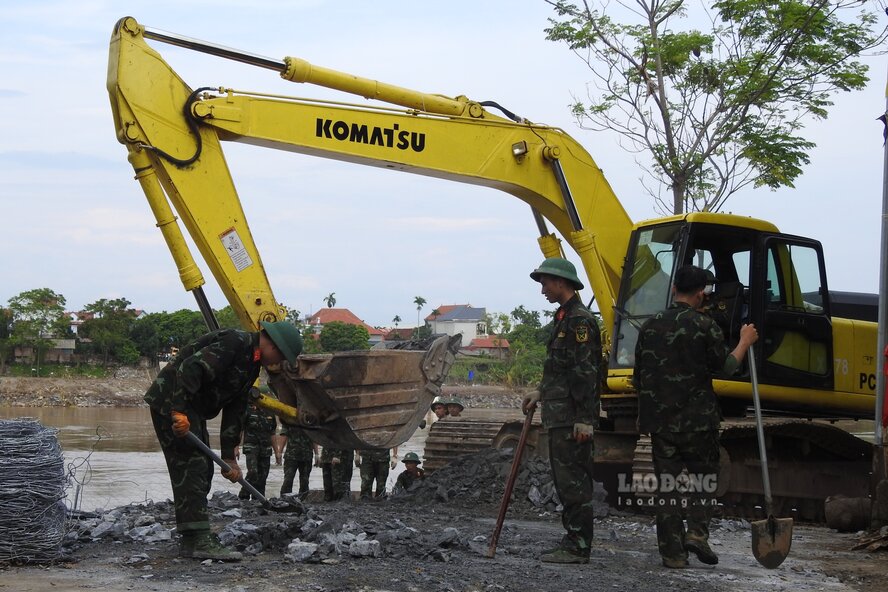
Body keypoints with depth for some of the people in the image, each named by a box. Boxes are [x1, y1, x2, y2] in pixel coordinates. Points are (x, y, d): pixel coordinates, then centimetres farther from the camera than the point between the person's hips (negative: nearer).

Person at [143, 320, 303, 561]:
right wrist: (179, 412, -34)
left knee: (203, 470, 13)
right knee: (190, 467, -14)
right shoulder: (235, 342, -18)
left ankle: (191, 538, 20)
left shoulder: (252, 365, 14)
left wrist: (229, 457, 12)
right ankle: (198, 541, -17)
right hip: (170, 403, -11)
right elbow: (190, 369, -29)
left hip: (191, 410, 11)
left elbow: (235, 410, 16)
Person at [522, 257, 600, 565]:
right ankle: (573, 542, 19)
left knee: (573, 481, -8)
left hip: (572, 418, -11)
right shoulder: (563, 318, 19)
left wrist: (585, 419, -22)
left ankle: (578, 547, -5)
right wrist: (541, 393, 21)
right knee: (566, 481, 13)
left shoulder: (579, 320, -14)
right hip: (559, 416, 11)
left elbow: (586, 372, -19)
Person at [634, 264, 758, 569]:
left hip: (660, 421, 3)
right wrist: (745, 342, 12)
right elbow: (726, 366, -3)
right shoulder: (704, 326, -9)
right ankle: (697, 532, -2)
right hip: (697, 419, -3)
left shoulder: (650, 326, 5)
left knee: (667, 485, 7)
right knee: (703, 476, 15)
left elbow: (639, 378, 11)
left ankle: (673, 552, 6)